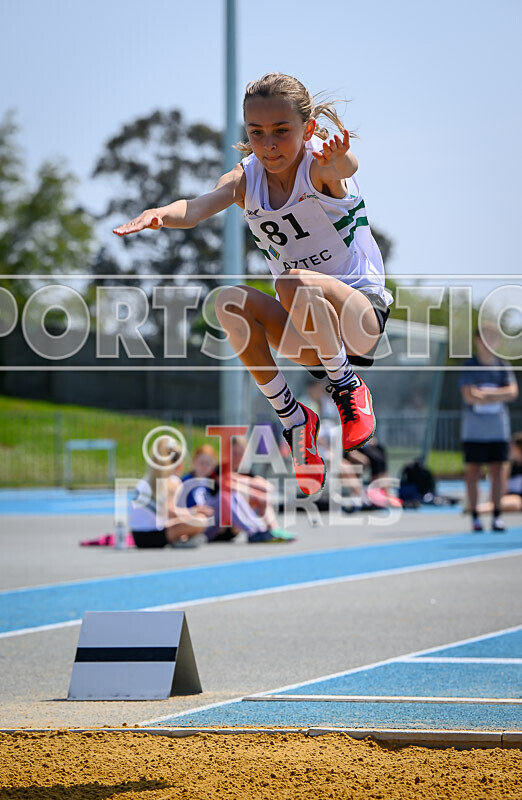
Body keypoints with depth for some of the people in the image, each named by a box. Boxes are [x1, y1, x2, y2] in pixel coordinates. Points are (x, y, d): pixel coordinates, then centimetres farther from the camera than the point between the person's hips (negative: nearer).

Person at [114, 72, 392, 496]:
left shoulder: (319, 167, -15)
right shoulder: (246, 179, -2)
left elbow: (346, 165, -42)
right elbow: (198, 207, -23)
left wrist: (338, 160, -68)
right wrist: (161, 214, -48)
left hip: (362, 308, -5)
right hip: (306, 328, 5)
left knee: (295, 284, -36)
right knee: (231, 302, -24)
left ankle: (349, 387, -12)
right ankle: (294, 419, -10)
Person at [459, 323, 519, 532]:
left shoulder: (502, 367, 7)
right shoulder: (469, 367, -1)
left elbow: (512, 392, -4)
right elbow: (469, 396, -12)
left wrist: (486, 394, -13)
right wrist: (499, 396, -7)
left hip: (498, 429, 2)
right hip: (473, 429, -2)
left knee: (498, 472, -1)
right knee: (473, 472, -1)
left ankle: (497, 515, 5)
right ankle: (475, 517, 5)